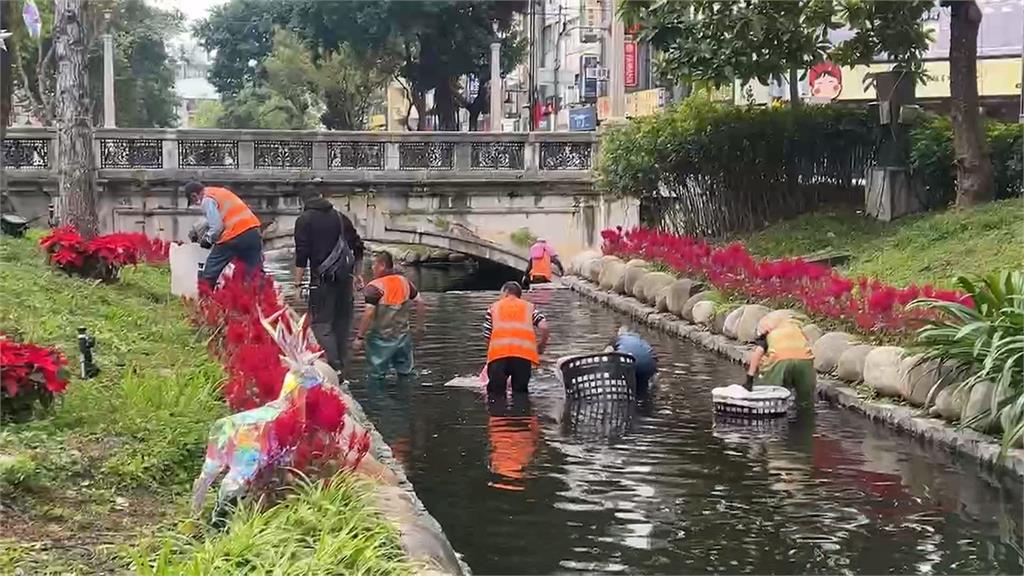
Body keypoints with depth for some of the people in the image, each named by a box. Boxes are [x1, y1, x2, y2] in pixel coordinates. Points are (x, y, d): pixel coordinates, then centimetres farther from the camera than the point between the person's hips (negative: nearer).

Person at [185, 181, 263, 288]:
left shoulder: (207, 200, -2)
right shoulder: (220, 191, 24)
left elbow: (217, 227, -10)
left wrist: (208, 240, 7)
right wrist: (200, 233, 26)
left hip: (233, 237, -7)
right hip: (253, 233, 7)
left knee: (208, 275, 7)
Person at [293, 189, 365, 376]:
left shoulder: (305, 220, 1)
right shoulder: (340, 217, 16)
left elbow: (302, 254, -8)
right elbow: (358, 248, 17)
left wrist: (298, 283, -4)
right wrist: (357, 275, 25)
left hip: (323, 279, -5)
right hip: (345, 277, 5)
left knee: (321, 323, -4)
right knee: (342, 322, 12)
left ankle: (334, 367, -19)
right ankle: (340, 366, 16)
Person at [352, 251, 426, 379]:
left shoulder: (374, 287, -17)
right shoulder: (404, 282, 3)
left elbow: (369, 313, -24)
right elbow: (420, 303, 8)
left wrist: (359, 337, -18)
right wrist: (419, 325, 19)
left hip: (381, 340, -6)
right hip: (403, 337, 6)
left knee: (377, 376, 6)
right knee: (405, 373, 18)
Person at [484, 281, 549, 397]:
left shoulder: (493, 307, 24)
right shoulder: (529, 307, 23)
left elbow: (488, 336, 20)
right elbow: (544, 327, 7)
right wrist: (541, 346, 24)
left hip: (498, 352, 0)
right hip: (524, 352, 0)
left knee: (496, 393, 6)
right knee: (520, 393, 11)